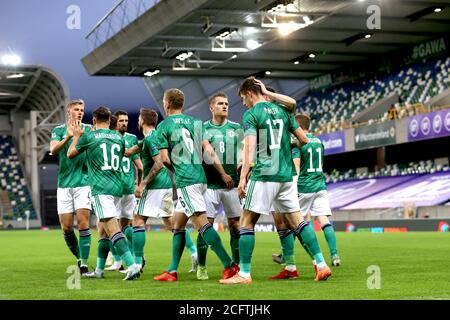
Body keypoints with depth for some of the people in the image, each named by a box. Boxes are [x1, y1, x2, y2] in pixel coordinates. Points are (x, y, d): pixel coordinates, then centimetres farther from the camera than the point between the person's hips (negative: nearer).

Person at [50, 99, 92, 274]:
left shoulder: (88, 129, 6)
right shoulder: (59, 130, 7)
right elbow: (53, 149, -11)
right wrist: (68, 137, -29)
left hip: (83, 183, -2)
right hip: (64, 184, 2)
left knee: (83, 223, -11)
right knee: (66, 227, 2)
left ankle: (84, 265, -8)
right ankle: (79, 258, 21)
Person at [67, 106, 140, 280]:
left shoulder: (89, 137, -3)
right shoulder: (119, 137, 12)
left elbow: (70, 154, 12)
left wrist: (76, 136, 27)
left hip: (101, 189, -6)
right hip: (117, 187, 6)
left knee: (112, 228, -14)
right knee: (102, 228, 17)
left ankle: (132, 265, -28)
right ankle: (99, 270, 22)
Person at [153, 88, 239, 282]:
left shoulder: (164, 126, -4)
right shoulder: (194, 122, 13)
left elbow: (164, 159, -7)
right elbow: (209, 150, 7)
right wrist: (223, 174, 6)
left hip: (185, 181, -8)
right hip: (200, 178, 8)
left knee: (201, 223, -12)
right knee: (177, 224, 15)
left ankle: (229, 265, -19)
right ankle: (172, 271, 16)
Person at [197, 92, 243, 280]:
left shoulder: (237, 129, 9)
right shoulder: (202, 129, 4)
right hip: (210, 185, -2)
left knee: (235, 225, 2)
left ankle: (236, 265, 12)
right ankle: (201, 267, 5)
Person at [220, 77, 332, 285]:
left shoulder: (251, 114, -4)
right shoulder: (282, 111, 13)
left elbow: (250, 146, -16)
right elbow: (303, 139, 13)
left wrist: (243, 178, -20)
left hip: (264, 175, -6)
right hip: (286, 175, 6)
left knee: (247, 221, 1)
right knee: (296, 220, 11)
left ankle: (244, 274, -1)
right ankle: (321, 265, 6)